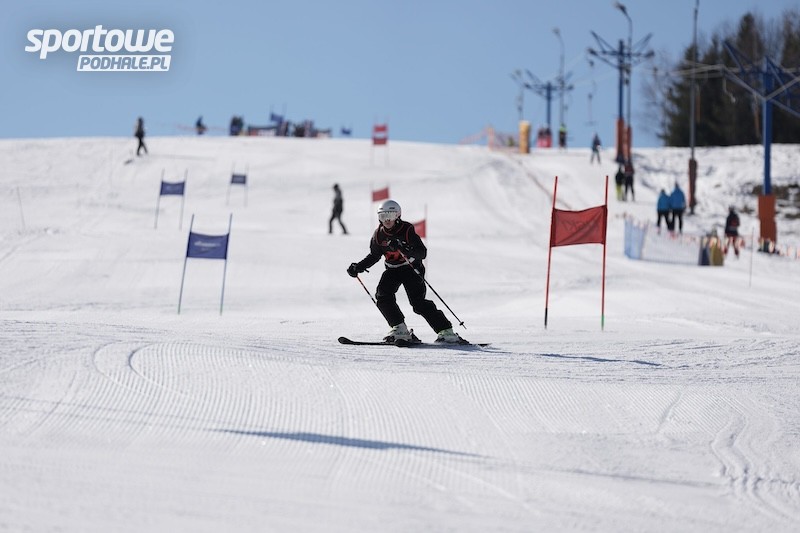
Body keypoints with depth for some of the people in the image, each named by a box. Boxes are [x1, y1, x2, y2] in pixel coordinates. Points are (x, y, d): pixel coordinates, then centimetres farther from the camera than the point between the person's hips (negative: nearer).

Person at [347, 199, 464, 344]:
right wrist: (358, 267, 0)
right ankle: (400, 330, -9)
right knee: (382, 296, -17)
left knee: (418, 302, -17)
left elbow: (422, 253, -26)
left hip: (411, 267, -6)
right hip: (392, 270, 6)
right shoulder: (379, 234, -3)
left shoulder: (407, 230, -19)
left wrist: (406, 249, -44)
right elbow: (374, 255, 13)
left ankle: (446, 332, -14)